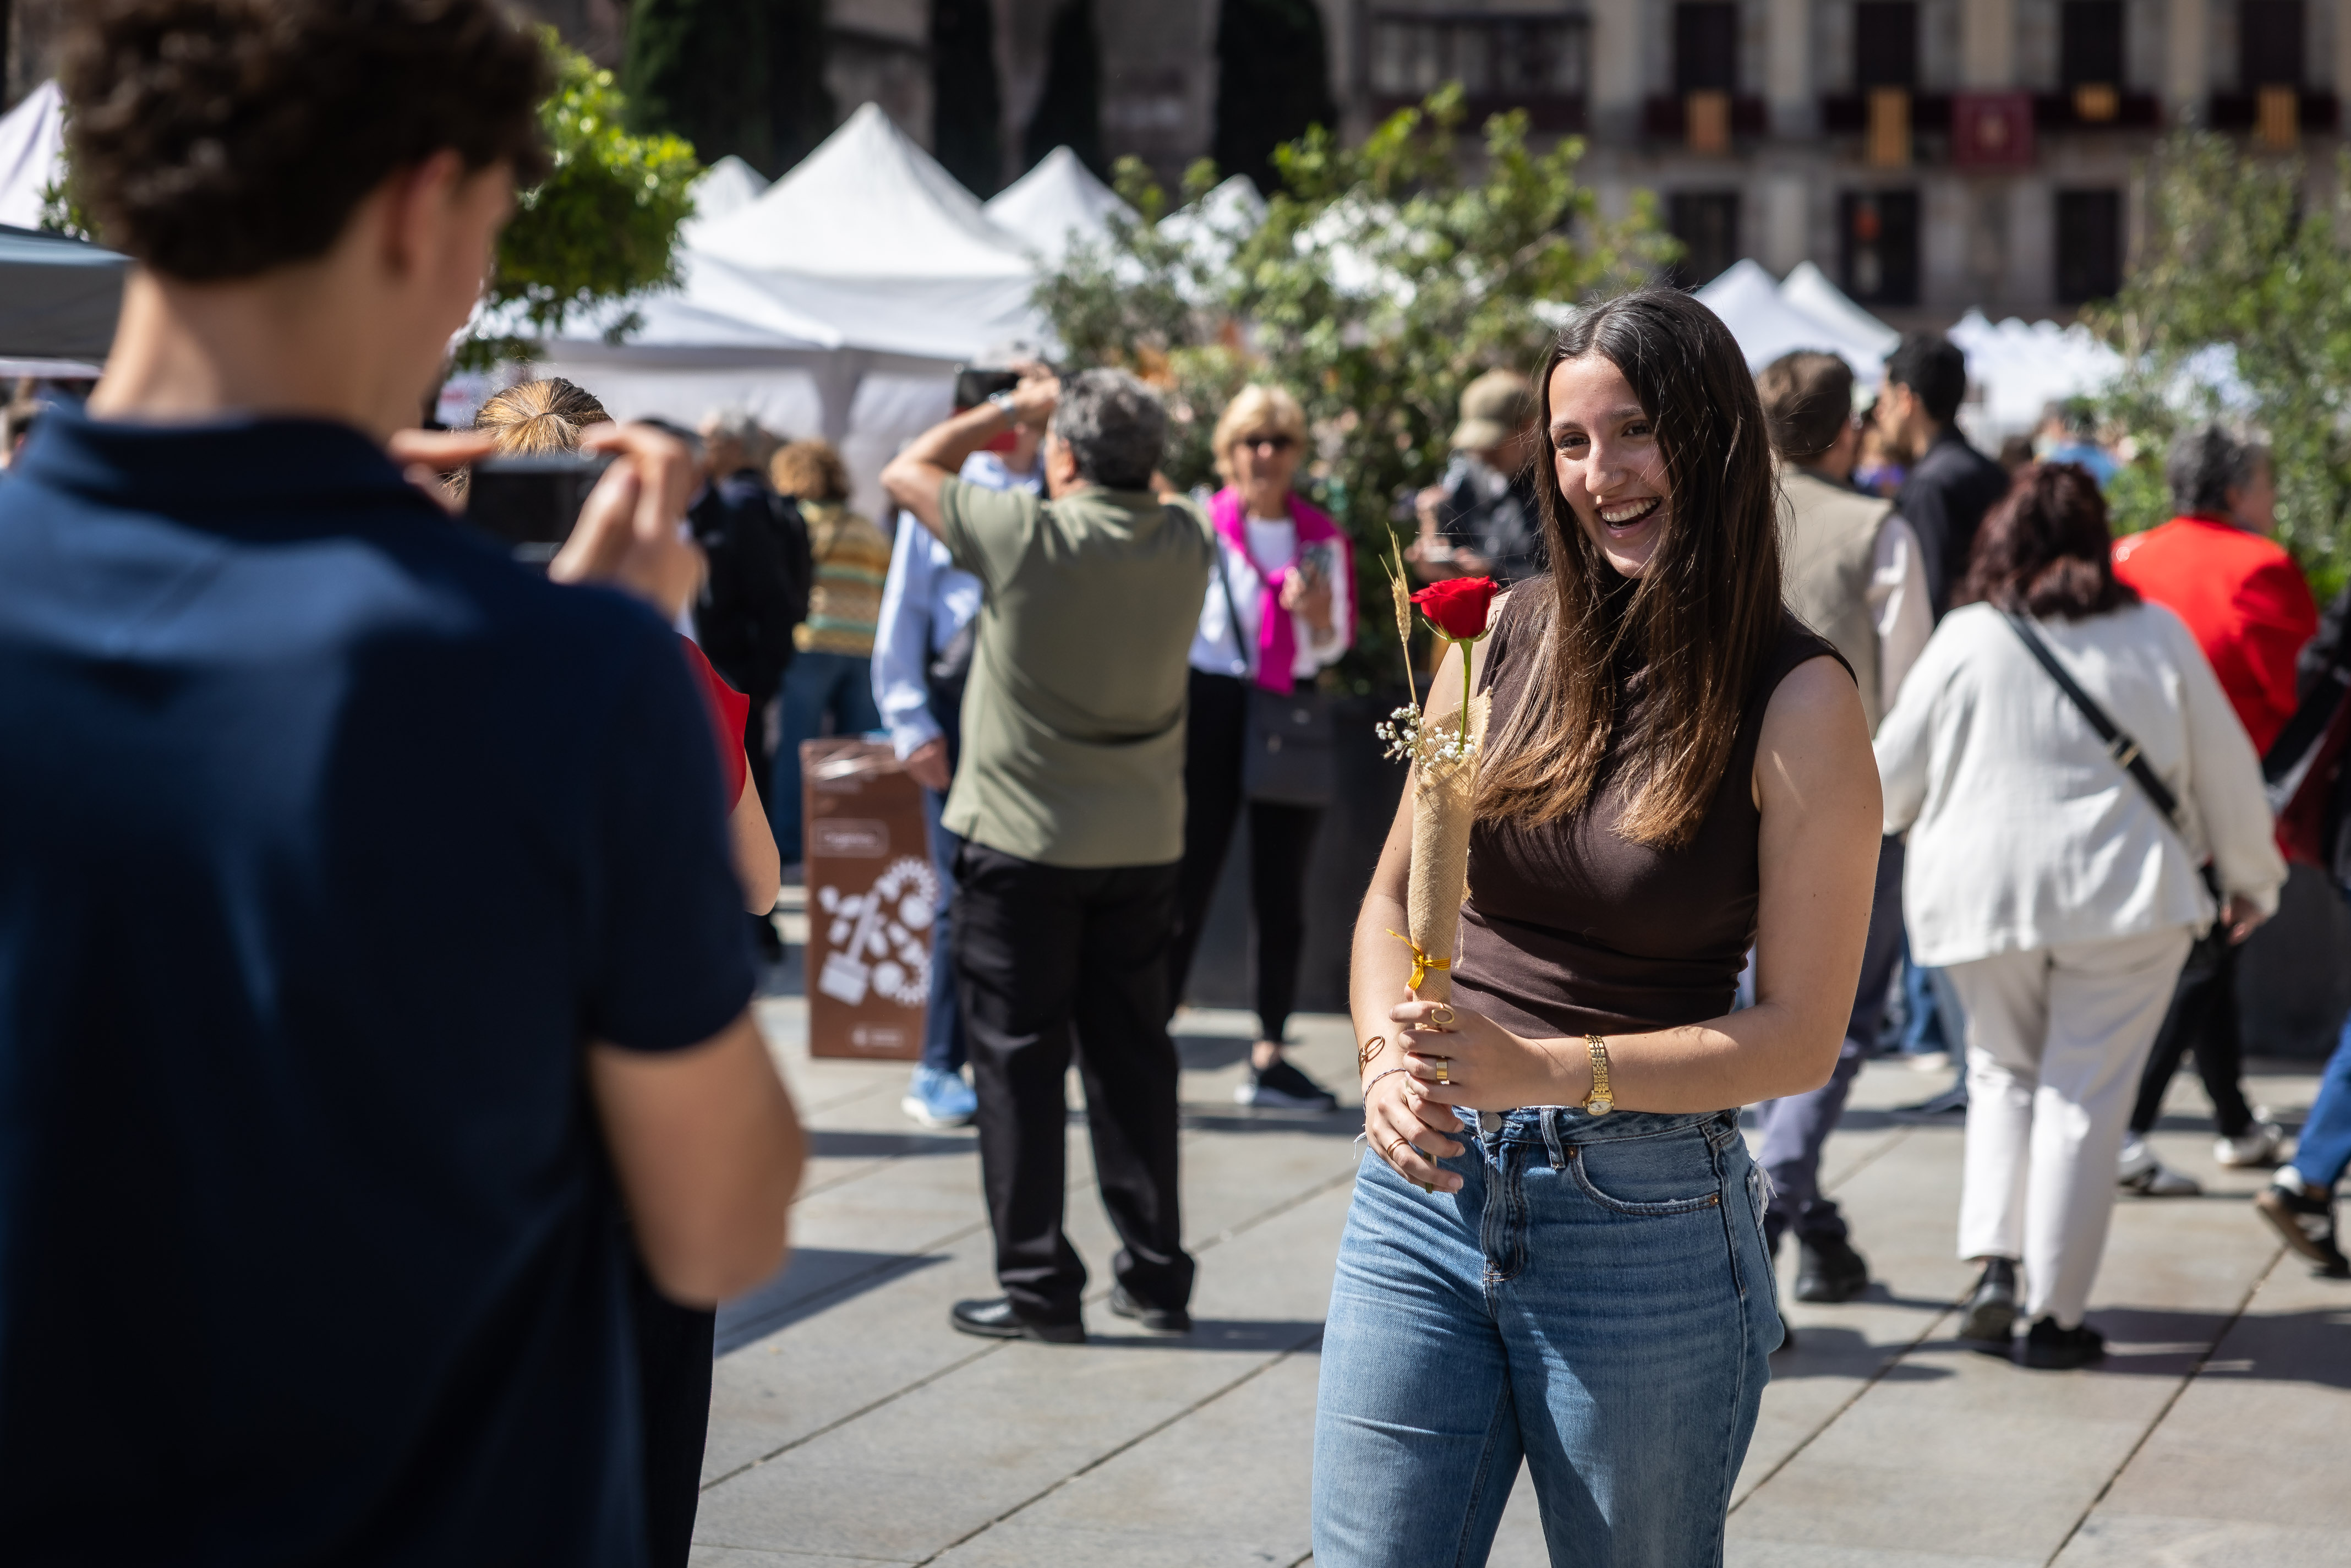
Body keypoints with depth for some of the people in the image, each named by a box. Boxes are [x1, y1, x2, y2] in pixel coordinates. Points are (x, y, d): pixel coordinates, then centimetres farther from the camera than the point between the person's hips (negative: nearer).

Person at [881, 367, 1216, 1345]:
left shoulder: (1027, 537, -17)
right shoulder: (1185, 543, -3)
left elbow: (906, 472, -2)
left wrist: (1009, 410, 8)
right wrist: (1069, 408, 19)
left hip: (1024, 840, -4)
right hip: (1144, 844, 5)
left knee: (1020, 1059, 3)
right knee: (1133, 1056, 13)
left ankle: (1038, 1286, 5)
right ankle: (1157, 1275, 17)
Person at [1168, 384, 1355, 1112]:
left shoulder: (1323, 538, 9)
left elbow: (1336, 643, 14)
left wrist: (1317, 612, -8)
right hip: (1212, 705, -3)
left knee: (1282, 893, 5)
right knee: (1190, 884, -4)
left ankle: (1269, 1057, 11)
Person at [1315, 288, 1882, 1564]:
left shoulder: (1799, 703, -8)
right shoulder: (1505, 638, 5)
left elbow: (1800, 1035, -10)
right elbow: (1391, 898, 14)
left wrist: (1547, 1068, -20)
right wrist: (1390, 1061, -6)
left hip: (1643, 1217, -3)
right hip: (1426, 1184, 3)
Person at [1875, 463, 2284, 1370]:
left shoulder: (1967, 639, -3)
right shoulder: (2158, 638, 0)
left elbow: (1892, 774, 3)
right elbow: (2225, 769, 7)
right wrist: (2251, 879, 22)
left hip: (1983, 895, 1)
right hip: (2123, 894, 0)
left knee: (2004, 1070, 19)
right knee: (2085, 1094, 4)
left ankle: (1995, 1262, 3)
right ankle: (2054, 1313, 4)